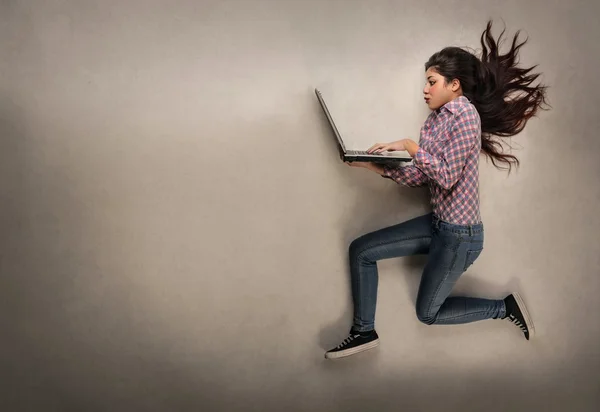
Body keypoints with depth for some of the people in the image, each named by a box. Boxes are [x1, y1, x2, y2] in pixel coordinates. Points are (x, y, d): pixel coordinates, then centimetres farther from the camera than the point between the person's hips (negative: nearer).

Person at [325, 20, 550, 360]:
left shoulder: (465, 113, -18)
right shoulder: (435, 120, 8)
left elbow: (447, 176, -23)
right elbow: (418, 177, 6)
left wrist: (410, 146, -16)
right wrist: (376, 166, -3)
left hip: (461, 234, -9)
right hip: (437, 223, 9)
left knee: (427, 313, 7)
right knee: (361, 250, 4)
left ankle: (505, 308, 21)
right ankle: (364, 332, 14)